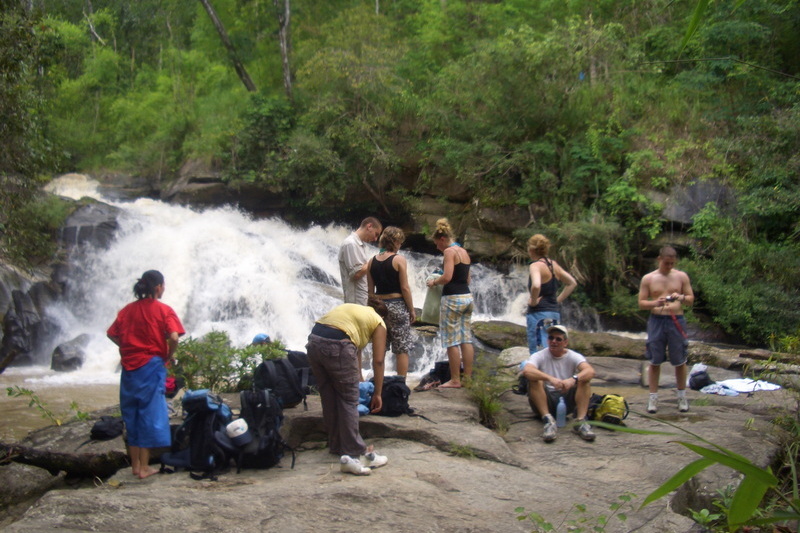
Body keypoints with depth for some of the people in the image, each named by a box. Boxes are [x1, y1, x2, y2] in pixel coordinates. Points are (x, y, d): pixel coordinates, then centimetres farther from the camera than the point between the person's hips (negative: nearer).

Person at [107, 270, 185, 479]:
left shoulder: (127, 310, 10)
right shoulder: (163, 310, -6)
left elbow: (112, 334, 8)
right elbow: (174, 337, -17)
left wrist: (128, 348, 13)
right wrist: (168, 357, -2)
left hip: (129, 367, 5)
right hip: (151, 366, -5)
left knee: (131, 415, 13)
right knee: (149, 414, 1)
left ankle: (135, 464, 19)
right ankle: (144, 467, 3)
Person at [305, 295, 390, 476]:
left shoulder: (352, 308, 34)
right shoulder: (378, 322, 16)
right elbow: (378, 361, 12)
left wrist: (357, 377, 49)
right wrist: (377, 394, 19)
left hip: (314, 341, 7)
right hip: (336, 347, -6)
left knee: (329, 398, 18)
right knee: (348, 401, 4)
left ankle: (337, 446, 30)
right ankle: (353, 455, 1)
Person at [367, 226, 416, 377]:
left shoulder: (372, 261, 6)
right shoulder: (399, 259, -8)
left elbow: (370, 289, 9)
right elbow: (405, 288, -10)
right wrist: (412, 310, -2)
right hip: (397, 305, -5)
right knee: (402, 349, 2)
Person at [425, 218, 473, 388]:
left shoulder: (449, 251, -9)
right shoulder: (464, 252, 17)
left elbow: (447, 277, -19)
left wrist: (433, 282, -2)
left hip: (453, 299, -9)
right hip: (467, 297, 9)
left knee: (452, 341, -3)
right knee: (466, 339, 10)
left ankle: (455, 380, 0)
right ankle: (468, 377, 13)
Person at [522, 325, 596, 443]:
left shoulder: (574, 357, 0)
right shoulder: (539, 356, -4)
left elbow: (590, 371, -21)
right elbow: (526, 371, -27)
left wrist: (573, 379, -41)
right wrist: (550, 378, -43)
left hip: (567, 401, 1)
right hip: (545, 401, -1)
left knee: (584, 380, -19)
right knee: (535, 380, -27)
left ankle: (580, 421, -29)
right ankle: (548, 421, -34)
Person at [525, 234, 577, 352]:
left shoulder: (535, 265, -11)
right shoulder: (553, 264, 12)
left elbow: (536, 286, -31)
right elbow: (572, 283, 19)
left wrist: (533, 301, -14)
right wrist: (558, 300, 15)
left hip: (539, 313, -8)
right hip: (555, 312, 8)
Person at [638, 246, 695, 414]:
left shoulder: (681, 277, 5)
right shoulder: (648, 279, 3)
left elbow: (691, 299, 7)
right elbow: (641, 303, 2)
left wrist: (681, 297, -15)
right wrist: (655, 303, -18)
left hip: (676, 321, 0)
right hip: (656, 321, 0)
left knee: (679, 361, 6)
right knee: (654, 361, 3)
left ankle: (682, 396, 21)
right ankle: (653, 398, 11)